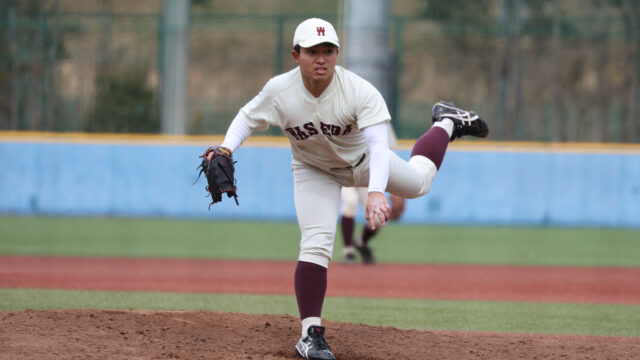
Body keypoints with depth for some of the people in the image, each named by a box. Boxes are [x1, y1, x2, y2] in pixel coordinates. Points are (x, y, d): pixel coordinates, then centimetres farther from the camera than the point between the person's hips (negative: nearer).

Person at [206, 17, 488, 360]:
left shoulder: (360, 91, -38)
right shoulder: (279, 91, -30)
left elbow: (378, 145, -47)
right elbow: (247, 118, -12)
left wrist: (376, 192, -62)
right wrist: (226, 149, -31)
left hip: (361, 161, 0)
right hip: (314, 172, 0)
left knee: (418, 182, 21)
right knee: (315, 244, -18)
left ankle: (446, 124, 51)